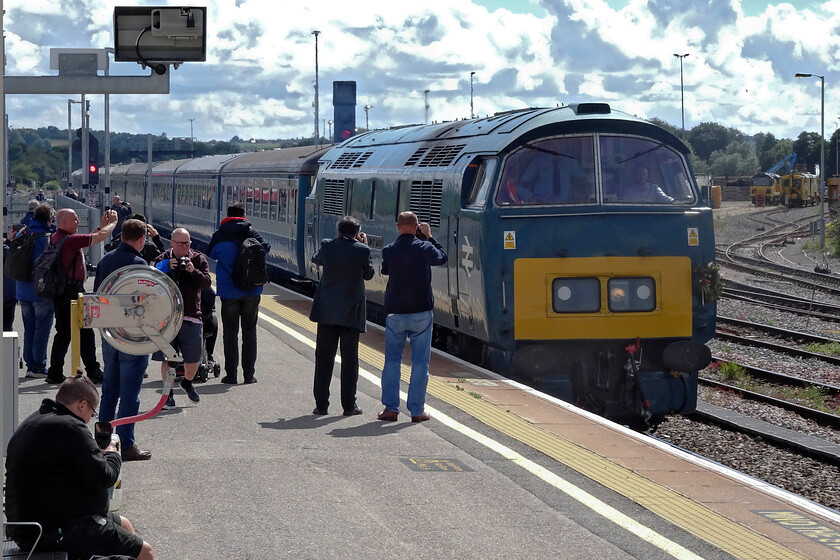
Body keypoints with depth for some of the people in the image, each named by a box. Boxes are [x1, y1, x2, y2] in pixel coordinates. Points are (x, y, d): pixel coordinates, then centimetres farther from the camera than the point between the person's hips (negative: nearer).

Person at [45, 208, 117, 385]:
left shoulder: (56, 238, 11)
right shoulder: (70, 239, -18)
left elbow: (85, 242, 24)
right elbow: (100, 237, -16)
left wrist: (101, 225, 25)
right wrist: (112, 222, 2)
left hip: (60, 291, 9)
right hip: (72, 289, -9)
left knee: (63, 332, 12)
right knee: (85, 332, 0)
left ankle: (55, 373, 9)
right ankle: (93, 372, 6)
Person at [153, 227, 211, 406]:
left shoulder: (199, 259, 5)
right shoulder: (162, 260, 2)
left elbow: (206, 283, -5)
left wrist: (193, 271, -21)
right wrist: (167, 270, -21)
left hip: (191, 316, 1)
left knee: (193, 358, 3)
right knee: (167, 358, 0)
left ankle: (187, 382, 33)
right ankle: (168, 392, 15)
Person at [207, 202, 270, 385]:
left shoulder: (220, 236, -6)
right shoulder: (252, 233, -3)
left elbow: (211, 253, 4)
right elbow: (265, 249, 4)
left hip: (229, 291, -1)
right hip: (251, 291, 1)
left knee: (230, 333, 5)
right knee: (249, 332, 10)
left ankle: (231, 374, 2)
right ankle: (249, 373, 10)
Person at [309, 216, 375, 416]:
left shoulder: (327, 246, -1)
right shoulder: (361, 250, -8)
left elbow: (317, 260, 20)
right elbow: (368, 274, 7)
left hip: (327, 310, 2)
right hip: (351, 311, -2)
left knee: (324, 357, 7)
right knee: (349, 358, 5)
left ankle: (321, 403, 7)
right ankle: (349, 405, 5)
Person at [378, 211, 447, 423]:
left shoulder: (389, 251, -4)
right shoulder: (424, 248, -9)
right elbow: (441, 258, 10)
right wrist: (429, 237, 18)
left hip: (395, 314, 2)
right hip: (421, 313, -2)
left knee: (392, 360, 10)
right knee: (420, 362, 4)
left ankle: (390, 407, 6)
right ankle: (417, 410, 4)